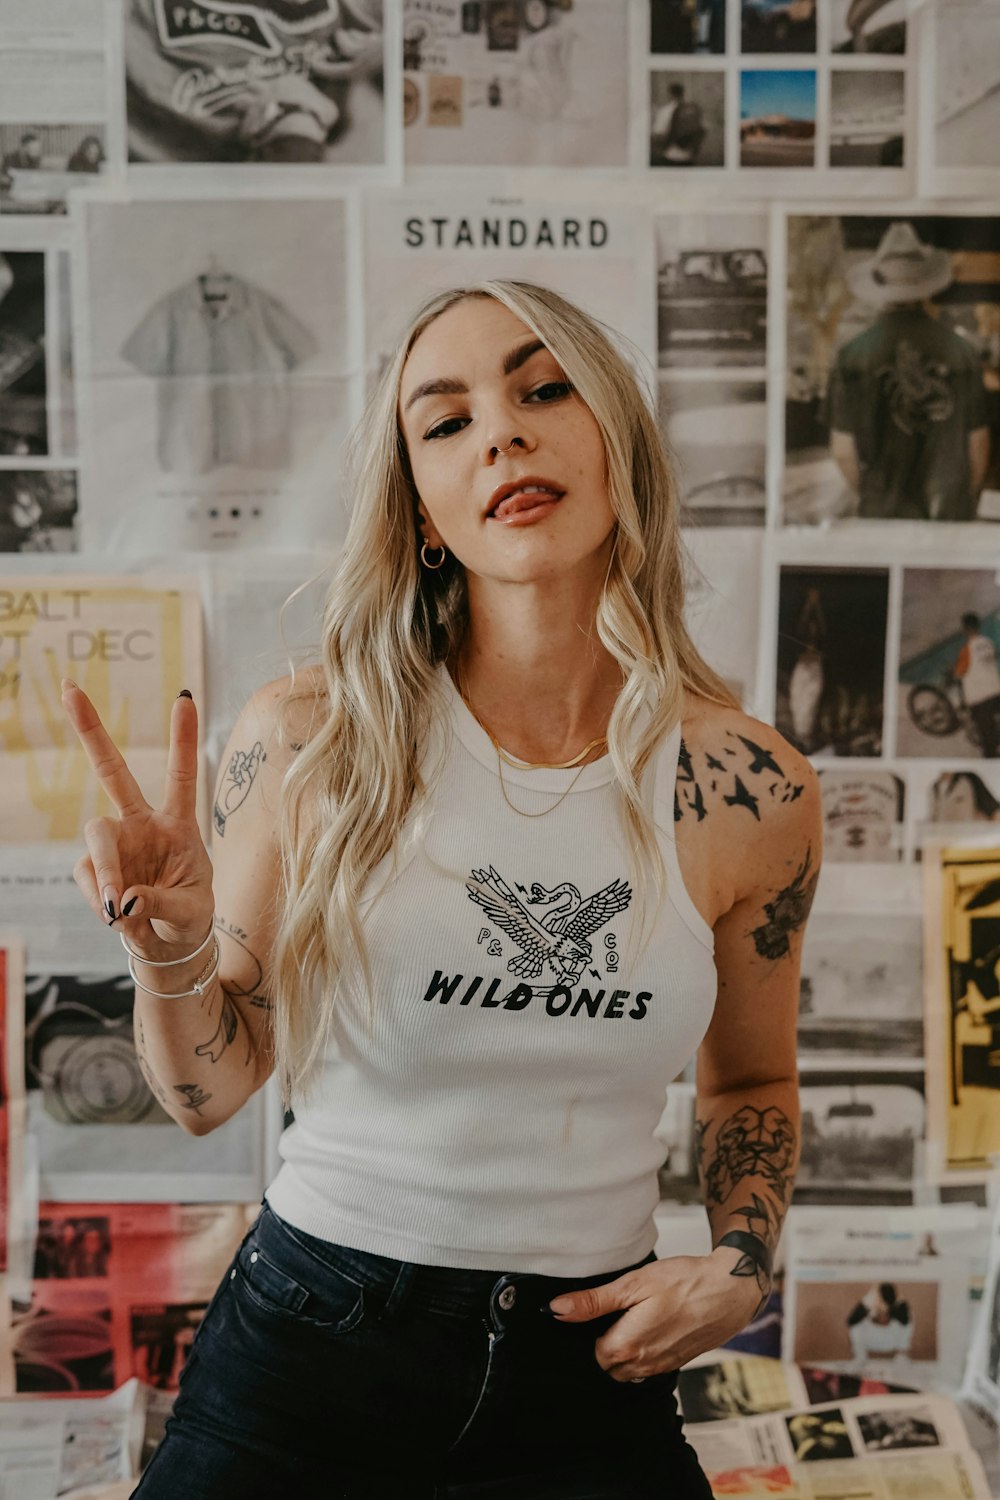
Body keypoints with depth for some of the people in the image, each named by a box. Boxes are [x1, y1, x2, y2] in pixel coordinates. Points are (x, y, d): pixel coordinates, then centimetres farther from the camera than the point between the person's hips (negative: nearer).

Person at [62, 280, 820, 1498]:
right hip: (308, 1348, 0)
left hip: (589, 1366, 1)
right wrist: (172, 952, -22)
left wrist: (739, 1267, -6)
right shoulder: (308, 743, -12)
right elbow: (210, 1093, -2)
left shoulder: (751, 792, -8)